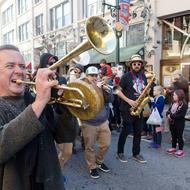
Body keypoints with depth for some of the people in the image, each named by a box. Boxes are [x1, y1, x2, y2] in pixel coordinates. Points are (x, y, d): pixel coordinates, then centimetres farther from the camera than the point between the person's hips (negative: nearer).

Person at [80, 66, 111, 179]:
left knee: (106, 144, 10)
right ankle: (92, 167, 27)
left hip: (103, 121, 5)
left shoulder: (100, 86, 7)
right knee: (90, 147, 6)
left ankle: (99, 161, 35)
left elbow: (108, 99, 1)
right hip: (88, 123, -4)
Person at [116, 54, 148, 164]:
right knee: (126, 131, 2)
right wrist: (129, 101, -19)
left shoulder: (143, 76, 9)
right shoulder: (126, 76, -8)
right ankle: (120, 153, 17)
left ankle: (136, 154, 22)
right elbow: (119, 92, -9)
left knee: (138, 132, 10)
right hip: (127, 108, -6)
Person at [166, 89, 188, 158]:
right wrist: (168, 115, -12)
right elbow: (168, 111, 12)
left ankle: (181, 150, 16)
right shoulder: (172, 103, 8)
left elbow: (181, 115, -24)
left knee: (179, 136, 3)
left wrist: (171, 116, -24)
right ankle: (173, 148, 30)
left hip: (179, 124, -7)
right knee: (173, 136, 17)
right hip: (172, 123, 7)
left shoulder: (184, 105, -17)